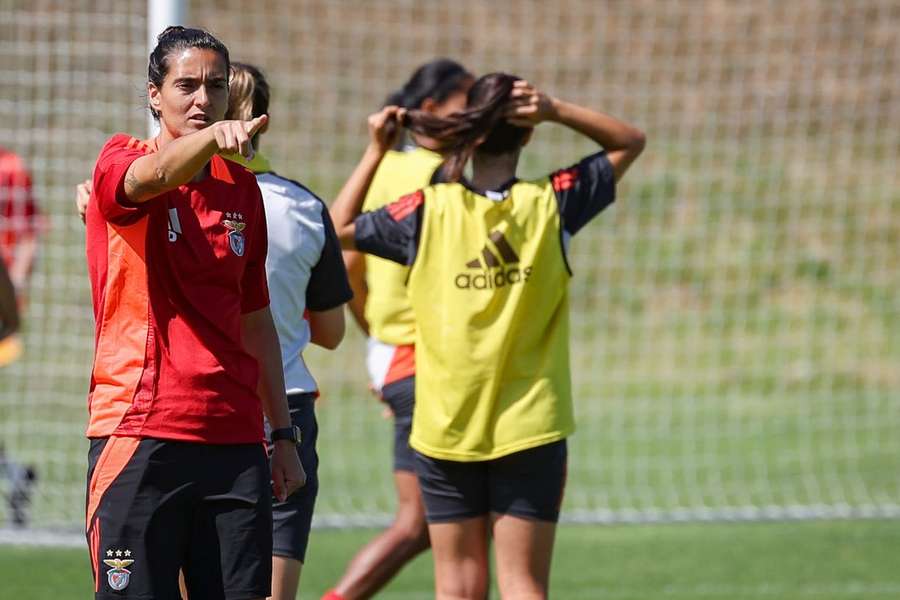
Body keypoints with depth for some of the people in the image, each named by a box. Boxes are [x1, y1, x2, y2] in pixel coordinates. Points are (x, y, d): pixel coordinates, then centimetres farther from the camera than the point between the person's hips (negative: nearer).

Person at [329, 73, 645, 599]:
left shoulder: (428, 211, -6)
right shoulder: (550, 204, -6)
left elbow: (340, 227, 9)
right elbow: (630, 142, 8)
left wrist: (376, 151, 9)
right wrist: (558, 112, -7)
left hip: (445, 431, 1)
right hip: (529, 427, -1)